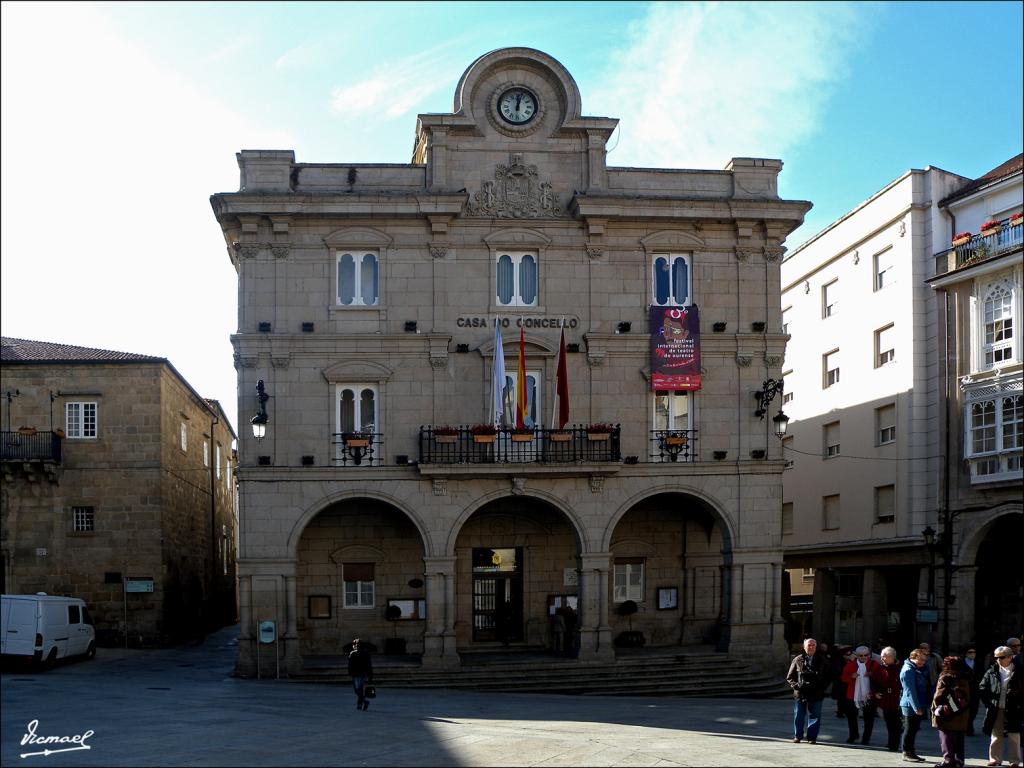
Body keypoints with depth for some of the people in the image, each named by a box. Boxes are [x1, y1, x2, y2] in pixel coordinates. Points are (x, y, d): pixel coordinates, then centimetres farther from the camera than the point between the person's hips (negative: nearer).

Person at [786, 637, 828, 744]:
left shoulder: (821, 660, 7)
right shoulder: (798, 660, 6)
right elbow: (789, 677, 10)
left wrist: (822, 687, -3)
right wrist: (795, 685, -7)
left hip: (816, 694, 0)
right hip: (800, 693, 0)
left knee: (814, 716, 3)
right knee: (798, 716, 5)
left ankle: (812, 737, 12)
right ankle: (797, 736, 17)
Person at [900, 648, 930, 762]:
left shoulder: (918, 669, 15)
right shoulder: (908, 671, -17)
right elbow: (910, 691, -21)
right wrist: (917, 708, -22)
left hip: (917, 705, 9)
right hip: (910, 706, -9)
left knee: (914, 729, 14)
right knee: (910, 729, -1)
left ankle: (911, 752, 23)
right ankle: (907, 753, 7)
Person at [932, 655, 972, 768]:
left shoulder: (945, 677, -9)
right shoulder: (966, 678, 8)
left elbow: (939, 696, -13)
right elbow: (969, 696, 9)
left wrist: (934, 708, -1)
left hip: (947, 716, -6)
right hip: (962, 716, 6)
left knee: (946, 740, 1)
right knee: (959, 741, 13)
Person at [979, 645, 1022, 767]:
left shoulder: (1018, 672, -4)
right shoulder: (992, 671, 4)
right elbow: (982, 688, 10)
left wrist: (1020, 706, -8)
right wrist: (988, 703, 2)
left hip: (1012, 710, -3)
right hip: (996, 710, 3)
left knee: (1014, 736, 4)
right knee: (996, 736, 8)